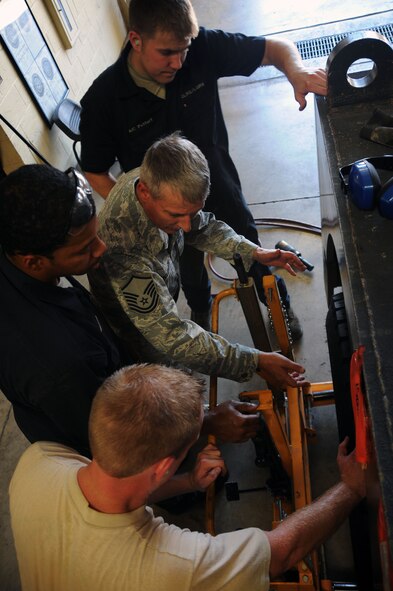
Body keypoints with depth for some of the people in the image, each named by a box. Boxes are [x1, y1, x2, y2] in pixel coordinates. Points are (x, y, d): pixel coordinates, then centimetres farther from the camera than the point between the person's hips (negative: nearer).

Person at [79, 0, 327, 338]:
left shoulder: (201, 48, -22)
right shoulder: (103, 100, -26)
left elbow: (275, 48, -14)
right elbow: (95, 172, -13)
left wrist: (296, 70, -37)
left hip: (221, 189, 1)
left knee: (253, 255, 19)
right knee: (190, 272, 25)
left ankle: (281, 306, 51)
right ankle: (201, 309, 62)